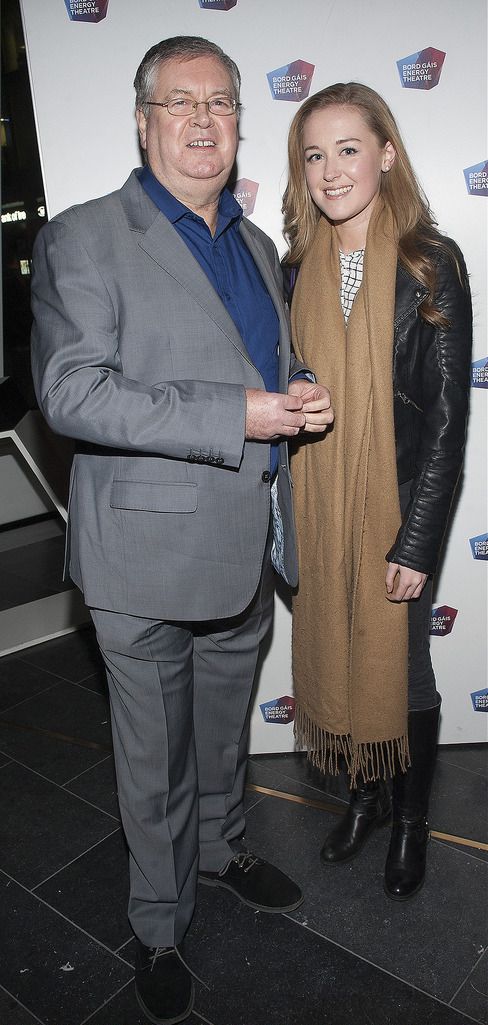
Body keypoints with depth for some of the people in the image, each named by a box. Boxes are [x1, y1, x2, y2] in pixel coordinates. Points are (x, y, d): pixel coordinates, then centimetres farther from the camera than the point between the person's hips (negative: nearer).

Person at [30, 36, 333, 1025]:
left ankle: (220, 847, 52)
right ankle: (159, 928, 35)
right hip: (148, 555, -6)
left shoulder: (257, 245, 13)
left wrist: (299, 396, -2)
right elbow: (72, 392, -20)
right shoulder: (83, 239, -8)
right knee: (155, 760, 11)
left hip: (245, 550, 6)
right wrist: (236, 416, -24)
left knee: (225, 730, 25)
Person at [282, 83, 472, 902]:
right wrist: (285, 518, 4)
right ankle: (363, 796, 42)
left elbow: (447, 416, -10)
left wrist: (417, 541, -13)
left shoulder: (430, 263, -8)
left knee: (400, 669, 11)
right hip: (315, 513, 4)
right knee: (336, 662, 16)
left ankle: (410, 821, 36)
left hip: (397, 509, -4)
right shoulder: (301, 269, 4)